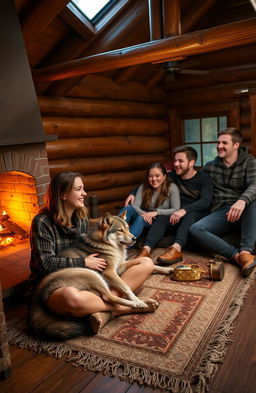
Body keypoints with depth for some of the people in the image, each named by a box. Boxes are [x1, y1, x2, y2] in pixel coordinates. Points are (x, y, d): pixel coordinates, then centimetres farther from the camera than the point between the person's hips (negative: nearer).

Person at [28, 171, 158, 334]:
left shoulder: (81, 218, 10)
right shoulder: (43, 222, -11)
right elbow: (46, 264, -17)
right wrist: (84, 262, -14)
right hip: (54, 289, -6)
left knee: (147, 263, -6)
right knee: (71, 297, -47)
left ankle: (104, 312, -26)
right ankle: (116, 306, -16)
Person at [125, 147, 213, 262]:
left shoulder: (204, 178, 0)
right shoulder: (172, 176, 11)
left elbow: (205, 201, -17)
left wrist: (184, 210, -33)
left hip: (197, 216, -3)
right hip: (177, 218, 3)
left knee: (191, 215, -36)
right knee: (162, 217, -28)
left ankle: (176, 248, -56)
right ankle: (146, 250, -45)